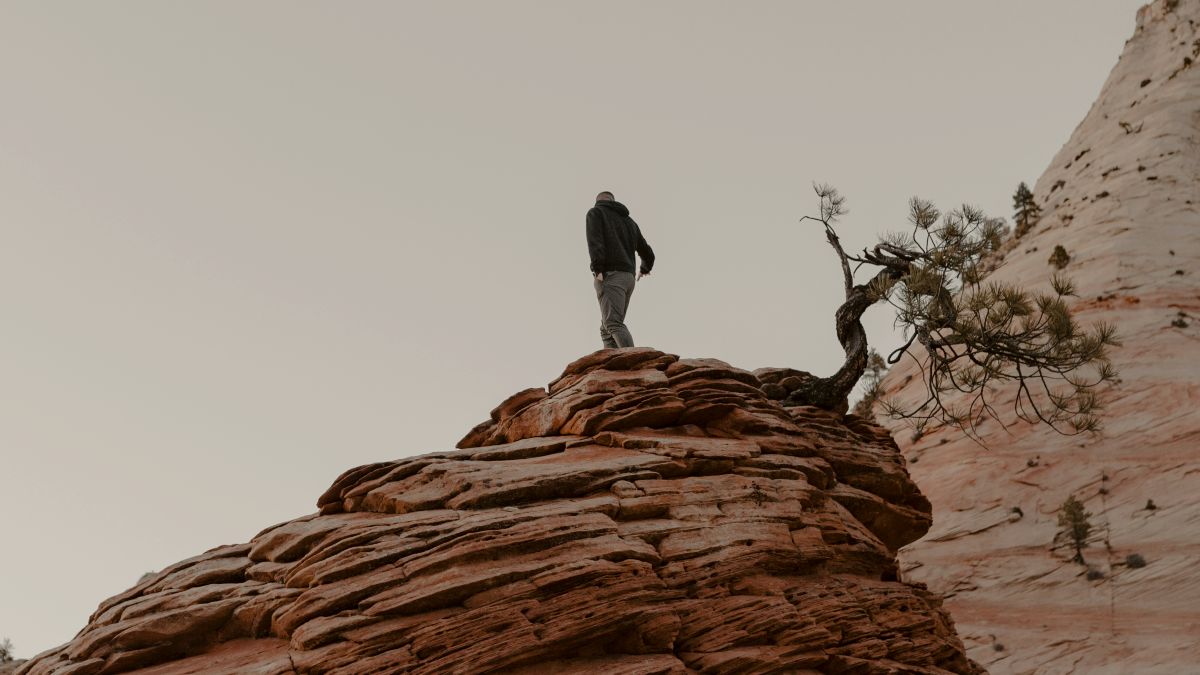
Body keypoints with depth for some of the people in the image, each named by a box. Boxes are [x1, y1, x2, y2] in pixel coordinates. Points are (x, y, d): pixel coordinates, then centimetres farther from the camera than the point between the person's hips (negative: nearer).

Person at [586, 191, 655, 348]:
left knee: (613, 324, -19)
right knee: (607, 329, 7)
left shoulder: (595, 213, 8)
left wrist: (598, 269, -21)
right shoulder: (630, 222, 26)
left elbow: (595, 240, -12)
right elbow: (648, 254, 29)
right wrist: (645, 268, 50)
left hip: (609, 275, -7)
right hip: (628, 277, 7)